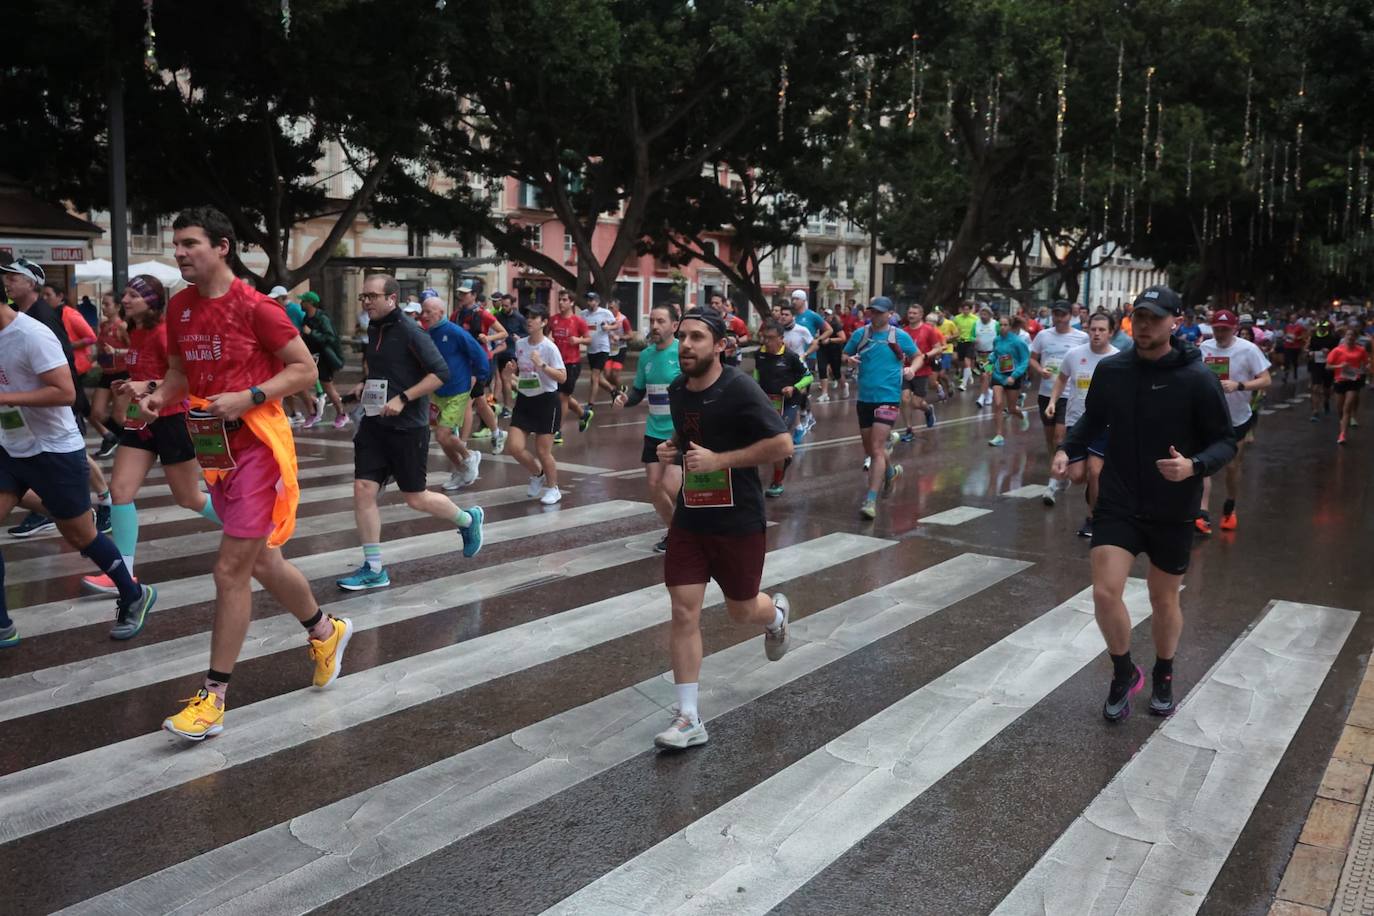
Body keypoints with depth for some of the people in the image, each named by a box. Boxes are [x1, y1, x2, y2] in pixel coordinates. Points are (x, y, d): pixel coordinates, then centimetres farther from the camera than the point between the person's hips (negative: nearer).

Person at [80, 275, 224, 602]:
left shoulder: (164, 332, -17)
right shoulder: (135, 332, 9)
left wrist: (149, 386, -33)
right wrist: (128, 385, 10)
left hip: (172, 421, -8)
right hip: (141, 421, 8)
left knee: (188, 498, 6)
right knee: (119, 491, -3)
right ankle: (124, 575, 2)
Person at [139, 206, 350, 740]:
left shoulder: (255, 307, -13)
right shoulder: (179, 308, 8)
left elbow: (305, 370, -12)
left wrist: (247, 398, -22)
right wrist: (160, 396, -1)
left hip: (257, 448, -8)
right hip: (216, 450, 8)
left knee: (230, 571, -6)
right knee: (261, 563, 17)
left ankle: (213, 697, 4)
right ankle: (326, 631, 41)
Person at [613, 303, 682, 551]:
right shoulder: (646, 355, 6)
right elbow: (639, 391, 16)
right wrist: (625, 399, -5)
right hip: (654, 431, 6)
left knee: (670, 486, -15)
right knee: (654, 486, 7)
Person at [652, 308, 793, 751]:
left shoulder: (739, 390, -18)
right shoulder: (677, 389, 3)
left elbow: (782, 444, -19)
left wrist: (719, 460, -24)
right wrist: (671, 448, -1)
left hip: (738, 521, -5)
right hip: (689, 517, 5)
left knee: (741, 610, 12)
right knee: (684, 612, -4)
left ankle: (776, 613, 51)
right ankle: (688, 719, 4)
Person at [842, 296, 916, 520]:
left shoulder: (900, 336, -1)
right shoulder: (860, 334, 6)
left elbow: (917, 357, 12)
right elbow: (844, 355, 16)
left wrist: (911, 369, -9)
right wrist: (849, 359, -8)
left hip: (888, 398, -4)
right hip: (864, 398, 5)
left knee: (876, 449, -14)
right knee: (869, 449, 15)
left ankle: (870, 500, -13)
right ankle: (890, 472, 47)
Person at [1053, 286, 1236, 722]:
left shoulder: (1197, 378, -14)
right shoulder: (1110, 369, -5)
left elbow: (1225, 441, -7)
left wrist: (1195, 465, -27)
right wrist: (1066, 448, -3)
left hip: (1173, 511, -1)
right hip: (1118, 502, 2)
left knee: (1164, 600, 14)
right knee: (1105, 592, -10)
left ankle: (1163, 678, 40)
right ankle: (1124, 673, 17)